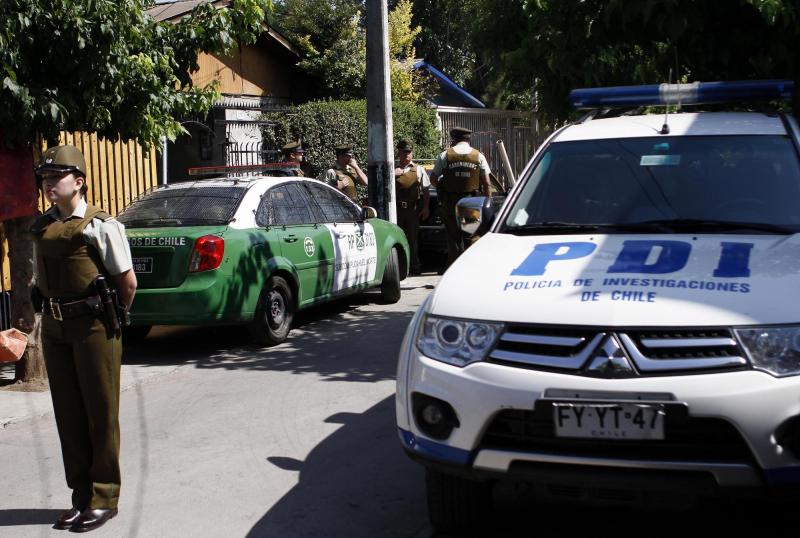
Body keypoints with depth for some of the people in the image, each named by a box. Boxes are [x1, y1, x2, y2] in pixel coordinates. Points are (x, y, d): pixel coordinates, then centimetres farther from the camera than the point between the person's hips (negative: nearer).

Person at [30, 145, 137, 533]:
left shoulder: (101, 226, -11)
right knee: (68, 414, 11)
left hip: (93, 327, -6)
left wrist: (114, 316, 4)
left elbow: (128, 282, -7)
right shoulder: (41, 227, 8)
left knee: (101, 414, 2)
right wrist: (52, 310, 12)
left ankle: (104, 498, 12)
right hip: (54, 328, 6)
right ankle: (81, 496, 22)